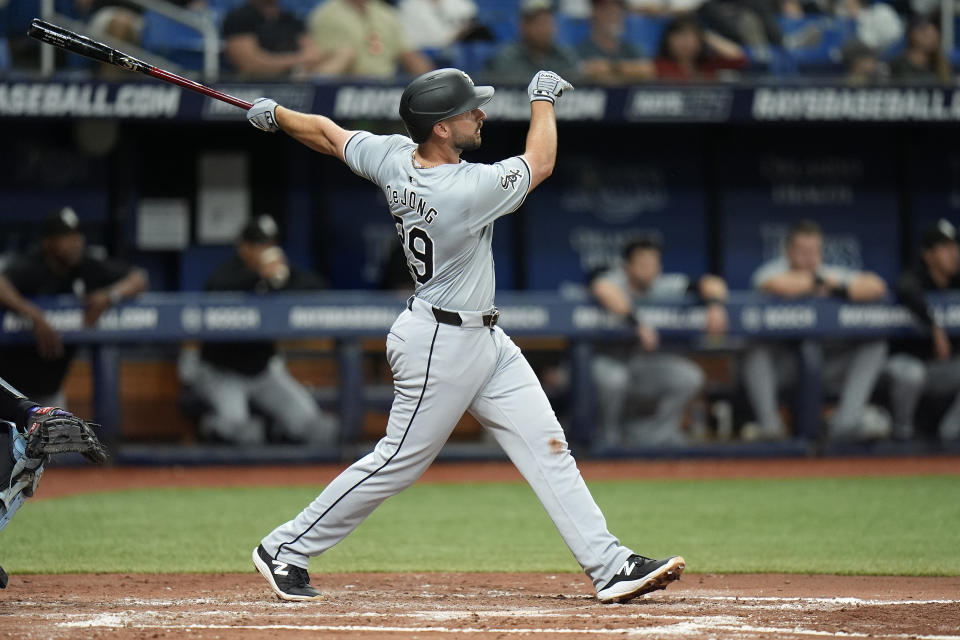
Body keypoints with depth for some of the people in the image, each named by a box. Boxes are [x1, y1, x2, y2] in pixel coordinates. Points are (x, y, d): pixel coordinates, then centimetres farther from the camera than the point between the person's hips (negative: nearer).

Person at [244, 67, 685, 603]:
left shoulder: (394, 158, -6)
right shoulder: (466, 191, -29)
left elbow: (328, 134, 9)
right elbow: (540, 164, -15)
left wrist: (275, 115, 26)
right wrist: (543, 97, 1)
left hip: (486, 338, 9)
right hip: (442, 344, -9)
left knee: (547, 447, 5)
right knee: (400, 461, 2)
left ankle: (611, 567, 4)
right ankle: (286, 550, 14)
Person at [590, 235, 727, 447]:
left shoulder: (664, 286, -4)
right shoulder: (616, 280, -19)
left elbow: (712, 283, -4)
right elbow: (603, 289, -46)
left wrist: (715, 304, -28)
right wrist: (637, 323, -51)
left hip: (646, 362, 5)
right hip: (609, 360, -5)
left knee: (690, 377, -16)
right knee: (611, 378, -38)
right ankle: (610, 438, -8)